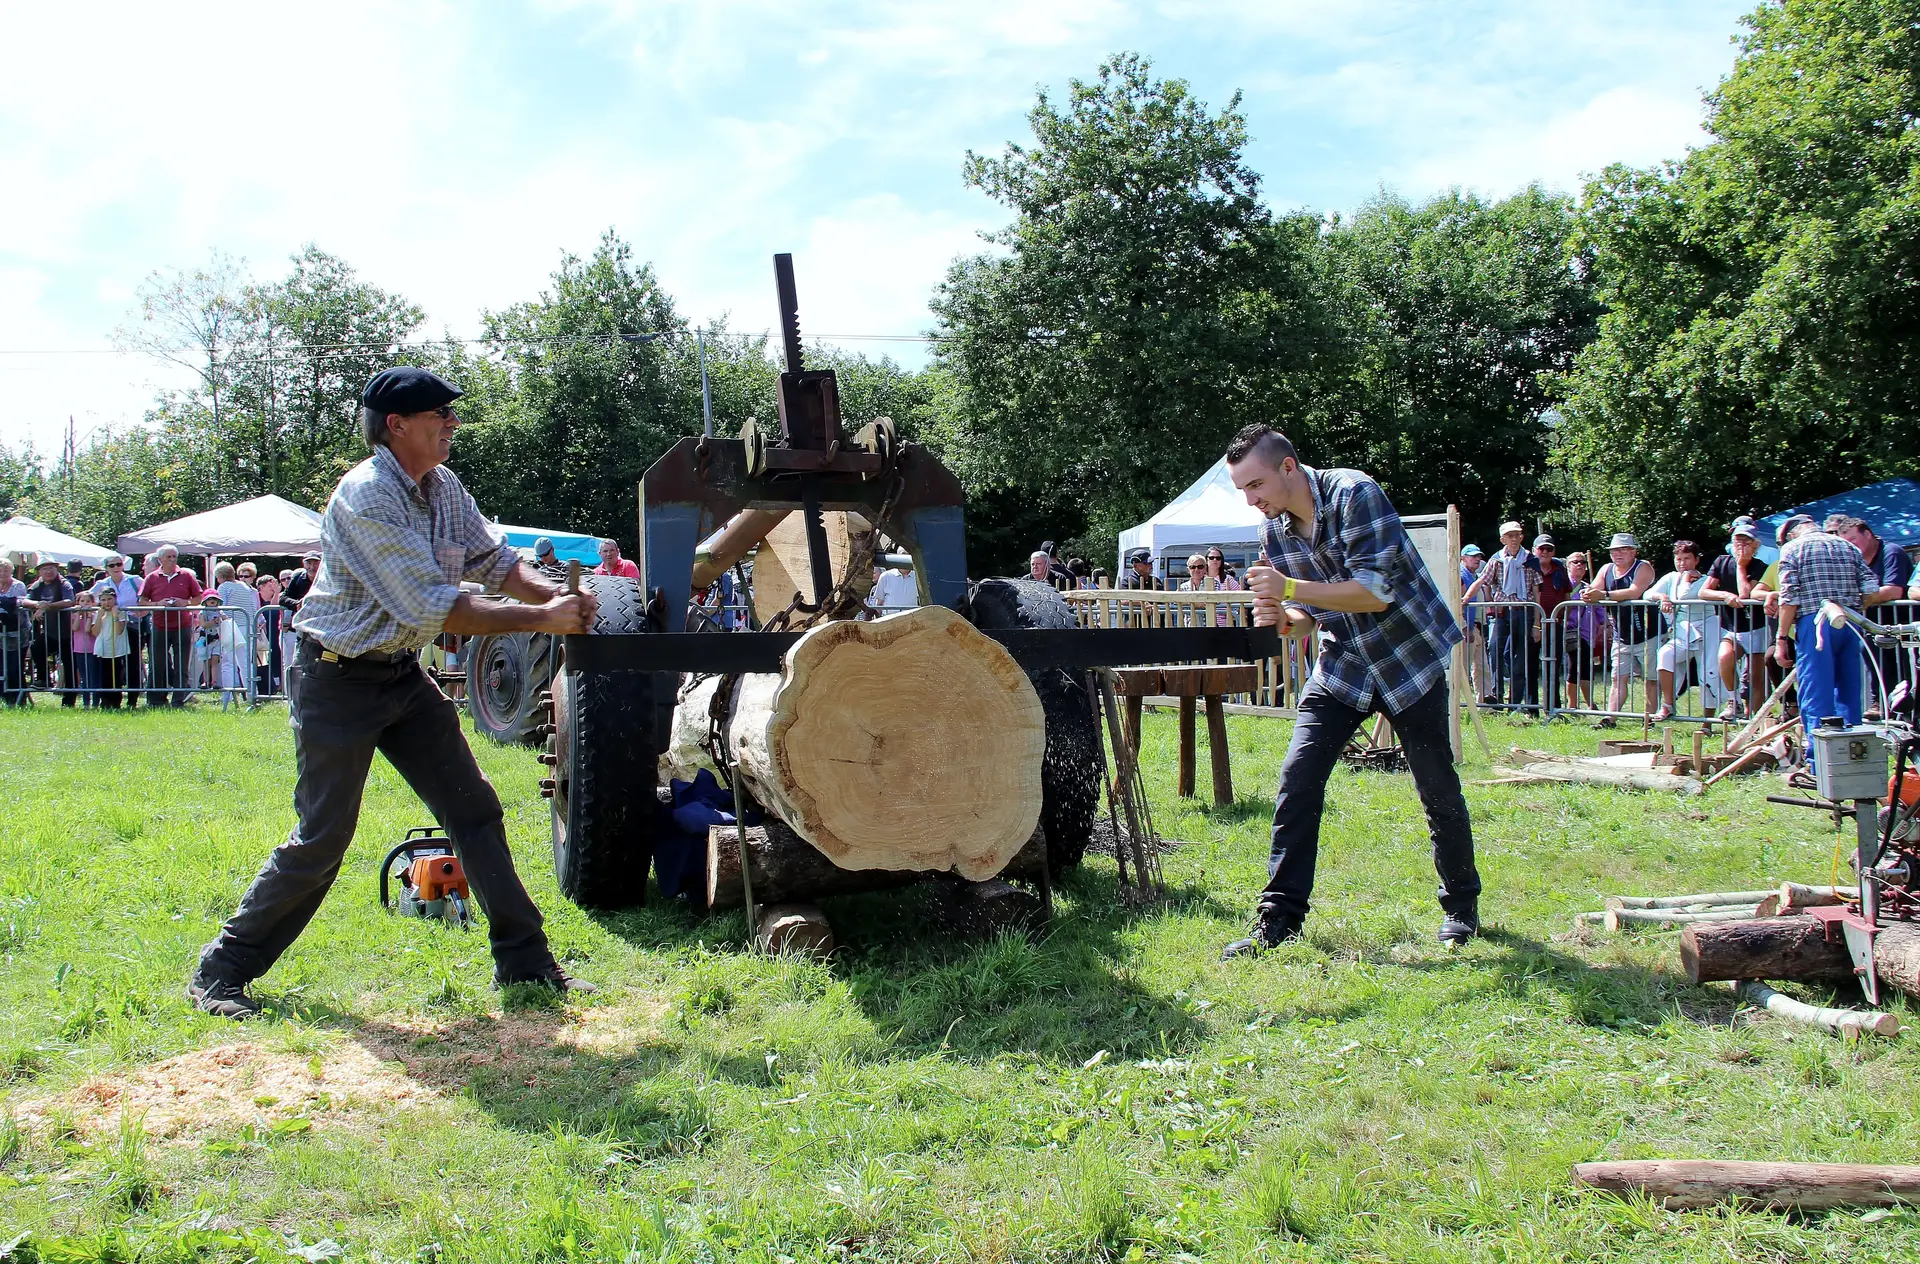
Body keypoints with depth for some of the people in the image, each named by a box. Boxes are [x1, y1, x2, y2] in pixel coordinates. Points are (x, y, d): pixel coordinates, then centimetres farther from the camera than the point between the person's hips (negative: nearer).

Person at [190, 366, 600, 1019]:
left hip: (404, 673, 8)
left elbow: (497, 563, 7)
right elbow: (432, 609, -27)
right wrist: (540, 619, -26)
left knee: (474, 809, 4)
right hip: (340, 679, -8)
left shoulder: (443, 488, 3)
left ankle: (524, 961, 11)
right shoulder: (365, 497, -23)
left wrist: (559, 594, -14)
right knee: (323, 836, -4)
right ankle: (220, 972, 12)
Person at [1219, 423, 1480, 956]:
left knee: (1437, 787, 5)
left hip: (1409, 657, -5)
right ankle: (1280, 916, -4)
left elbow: (1376, 592, -27)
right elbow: (1313, 616, 5)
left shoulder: (1354, 494, -21)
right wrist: (1281, 617, -17)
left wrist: (1290, 588, -31)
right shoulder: (1277, 530, -2)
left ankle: (1461, 904, 27)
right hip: (1343, 663, 5)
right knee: (1297, 777, -9)